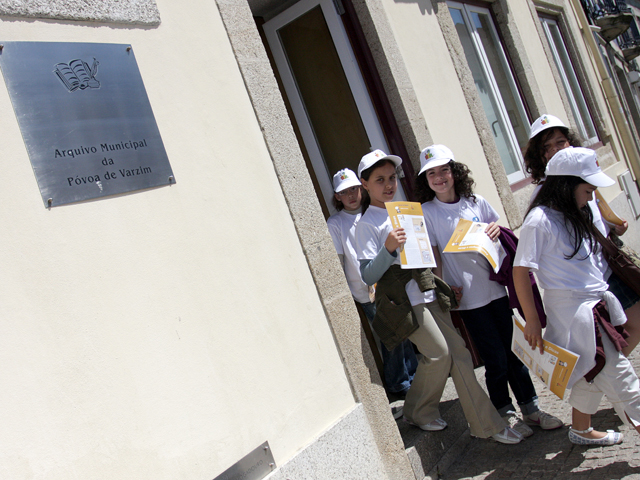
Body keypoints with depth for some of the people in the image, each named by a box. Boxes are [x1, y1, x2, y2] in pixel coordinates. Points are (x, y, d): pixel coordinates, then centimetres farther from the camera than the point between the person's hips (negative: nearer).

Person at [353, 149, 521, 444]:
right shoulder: (366, 224, -9)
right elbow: (367, 277, -15)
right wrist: (388, 249, -30)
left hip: (428, 294, 7)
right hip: (403, 301, -7)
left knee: (458, 352, 6)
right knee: (440, 353, -10)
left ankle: (486, 424, 19)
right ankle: (419, 412, 14)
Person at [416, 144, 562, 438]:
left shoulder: (476, 203, 6)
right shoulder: (426, 213, -4)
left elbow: (499, 235, 17)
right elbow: (433, 257, -4)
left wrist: (497, 232, -5)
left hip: (495, 288, 4)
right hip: (467, 297, -3)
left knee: (514, 350, 11)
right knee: (495, 359, 2)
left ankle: (531, 408, 27)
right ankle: (506, 414, 23)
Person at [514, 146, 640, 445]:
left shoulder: (574, 215, 10)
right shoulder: (540, 220, -17)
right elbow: (520, 271, -17)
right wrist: (532, 320, -16)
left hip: (595, 305, 9)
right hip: (572, 309, -9)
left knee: (593, 374, 19)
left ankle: (581, 431, 36)